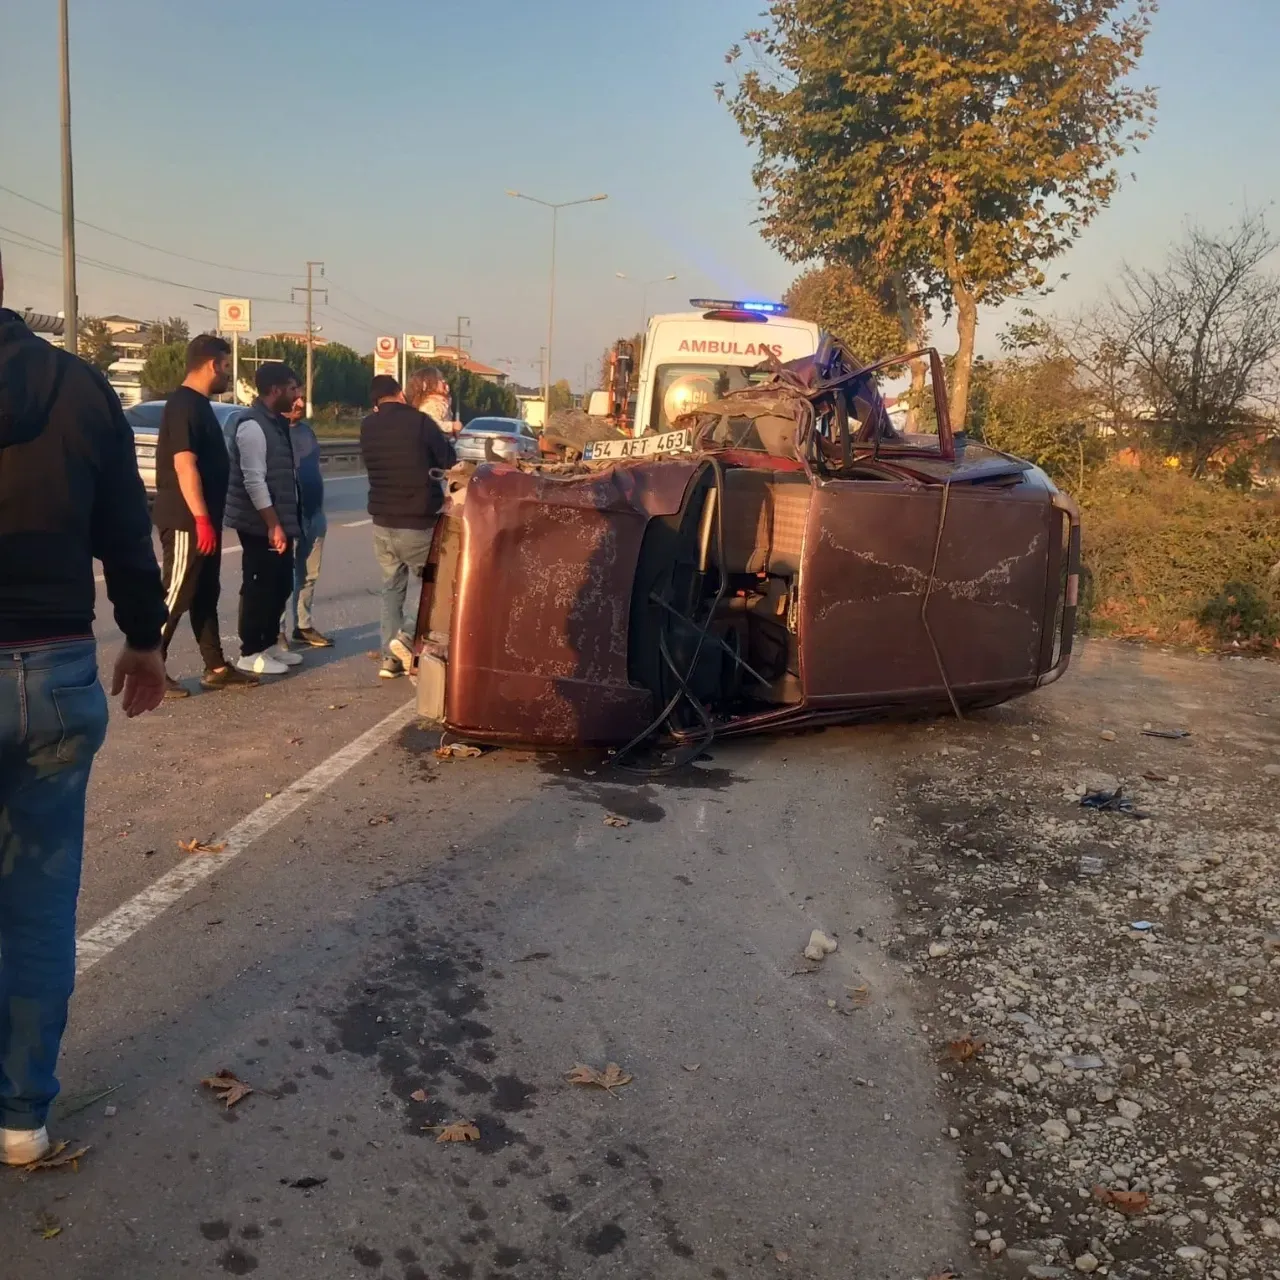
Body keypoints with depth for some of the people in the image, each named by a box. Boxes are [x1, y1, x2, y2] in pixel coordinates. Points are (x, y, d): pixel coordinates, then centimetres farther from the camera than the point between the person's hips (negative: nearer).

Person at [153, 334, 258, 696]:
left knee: (206, 595, 13)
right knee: (175, 596, -4)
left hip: (202, 520, 10)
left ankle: (216, 668, 20)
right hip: (187, 521, -10)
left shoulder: (199, 404, 16)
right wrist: (202, 519, -25)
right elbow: (184, 465, -22)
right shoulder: (184, 404, -15)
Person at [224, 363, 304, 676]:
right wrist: (273, 525, -23)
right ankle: (250, 653, 7)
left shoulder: (275, 422, 14)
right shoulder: (253, 426, -16)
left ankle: (269, 644, 27)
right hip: (261, 526, -9)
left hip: (279, 522, 9)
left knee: (281, 585, 15)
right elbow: (254, 481, -22)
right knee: (259, 588, -2)